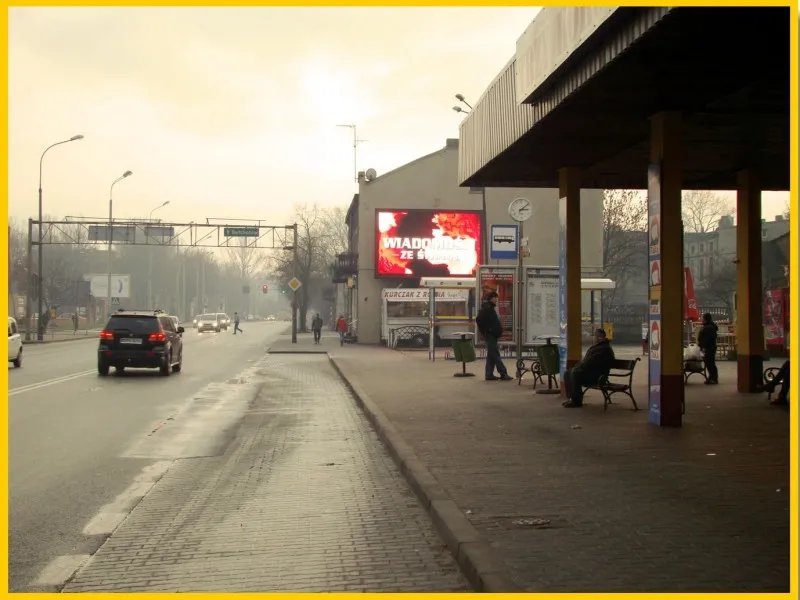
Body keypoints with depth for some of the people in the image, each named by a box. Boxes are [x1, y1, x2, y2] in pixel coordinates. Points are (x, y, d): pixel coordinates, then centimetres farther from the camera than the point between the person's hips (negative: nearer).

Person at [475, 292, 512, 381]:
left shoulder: (491, 308, 17)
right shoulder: (486, 308, -13)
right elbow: (478, 320, -22)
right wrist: (485, 331, -17)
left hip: (493, 335, 10)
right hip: (490, 335, -10)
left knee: (492, 355, 10)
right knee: (495, 354, -9)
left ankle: (489, 374, 13)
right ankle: (503, 373, -11)